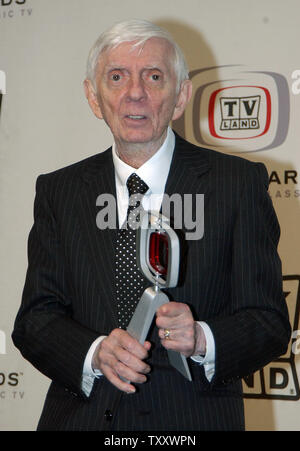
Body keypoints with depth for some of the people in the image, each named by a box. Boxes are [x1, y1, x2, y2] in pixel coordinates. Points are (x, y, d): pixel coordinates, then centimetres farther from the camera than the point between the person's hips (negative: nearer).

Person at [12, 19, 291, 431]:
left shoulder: (239, 183, -6)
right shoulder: (58, 191, 1)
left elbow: (269, 324, -7)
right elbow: (34, 320, -3)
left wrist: (201, 339, -26)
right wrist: (96, 353, -22)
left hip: (194, 422, -1)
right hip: (81, 417, 2)